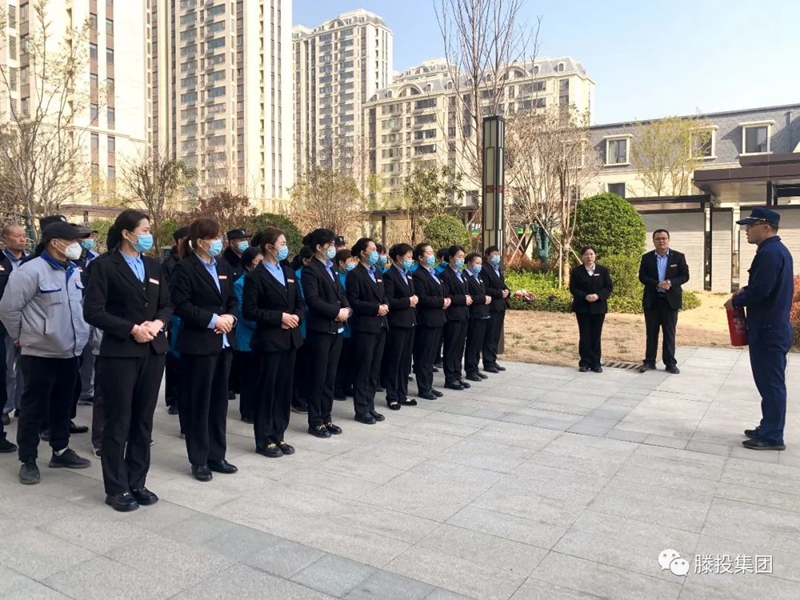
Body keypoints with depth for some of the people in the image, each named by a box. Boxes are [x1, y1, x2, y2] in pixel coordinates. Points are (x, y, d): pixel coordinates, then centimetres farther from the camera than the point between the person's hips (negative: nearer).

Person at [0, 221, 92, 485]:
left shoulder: (74, 272, 6)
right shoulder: (31, 270, -14)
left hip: (70, 352, 6)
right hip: (40, 353, -6)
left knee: (62, 405, 16)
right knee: (34, 407, 4)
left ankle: (61, 450, 29)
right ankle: (28, 460, 16)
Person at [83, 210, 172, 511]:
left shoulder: (153, 266, 12)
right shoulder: (104, 266, -6)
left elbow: (167, 305, 13)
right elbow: (93, 311, -12)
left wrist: (158, 323, -8)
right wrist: (132, 329, -17)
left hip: (153, 352, 6)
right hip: (120, 353, -6)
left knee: (143, 421, 12)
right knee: (117, 423, 4)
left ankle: (137, 483, 23)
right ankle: (116, 489, 16)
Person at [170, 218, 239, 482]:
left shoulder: (224, 266, 13)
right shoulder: (185, 269, -9)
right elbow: (181, 305, -16)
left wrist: (230, 317, -5)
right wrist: (212, 319, -18)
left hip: (224, 342, 7)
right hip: (198, 343, -7)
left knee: (219, 399, 12)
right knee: (198, 402, 2)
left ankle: (216, 455, 23)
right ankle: (199, 460, 13)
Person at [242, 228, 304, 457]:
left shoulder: (289, 273, 13)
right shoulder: (255, 276, -8)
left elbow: (300, 303, 16)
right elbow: (249, 311, -14)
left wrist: (296, 316, -5)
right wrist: (279, 317, -18)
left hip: (290, 339, 7)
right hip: (268, 341, -7)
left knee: (284, 390, 12)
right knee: (266, 391, 3)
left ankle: (278, 436, 23)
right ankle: (264, 440, 13)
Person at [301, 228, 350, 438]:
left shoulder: (332, 267, 15)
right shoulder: (310, 269, -10)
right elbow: (313, 299, -20)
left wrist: (347, 310, -4)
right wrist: (336, 312, -18)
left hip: (336, 328, 8)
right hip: (320, 329, -8)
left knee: (330, 376, 13)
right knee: (318, 377, 0)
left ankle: (326, 418, 22)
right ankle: (315, 422, 10)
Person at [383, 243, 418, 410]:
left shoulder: (408, 275, 16)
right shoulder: (389, 275, -10)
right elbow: (389, 301, -17)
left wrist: (414, 299, -1)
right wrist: (407, 302, -15)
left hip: (409, 321, 8)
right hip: (397, 323, -8)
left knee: (405, 360, 12)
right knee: (394, 360, 0)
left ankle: (402, 394, 21)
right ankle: (392, 397, 9)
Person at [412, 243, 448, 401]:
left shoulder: (433, 274, 18)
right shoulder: (418, 275, -13)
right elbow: (421, 299, -21)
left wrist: (447, 300, 4)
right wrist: (441, 302, -16)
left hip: (437, 320, 10)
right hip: (427, 321, -10)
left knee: (431, 356, 14)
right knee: (424, 357, -1)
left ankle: (428, 386, 21)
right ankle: (423, 389, 6)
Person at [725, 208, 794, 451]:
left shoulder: (769, 252, -19)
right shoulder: (777, 249, 15)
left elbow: (760, 290, -24)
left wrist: (735, 301, -8)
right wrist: (745, 290, 8)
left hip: (768, 329, -10)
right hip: (773, 326, 10)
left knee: (770, 383, -3)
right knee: (770, 381, 15)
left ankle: (772, 436, 6)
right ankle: (769, 429, 24)